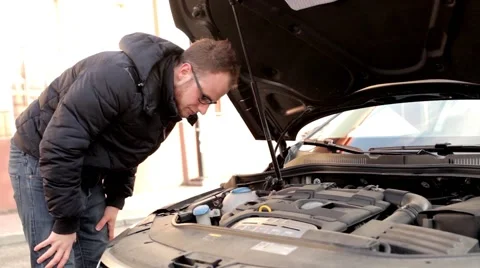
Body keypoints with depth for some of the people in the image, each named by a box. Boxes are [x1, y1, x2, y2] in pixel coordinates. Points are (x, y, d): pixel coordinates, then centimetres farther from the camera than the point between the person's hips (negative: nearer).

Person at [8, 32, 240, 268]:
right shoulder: (119, 76, -33)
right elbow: (59, 148, -32)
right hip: (39, 161, -8)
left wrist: (116, 200, 3)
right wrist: (65, 223, -26)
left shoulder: (169, 105, -4)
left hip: (87, 172, 8)